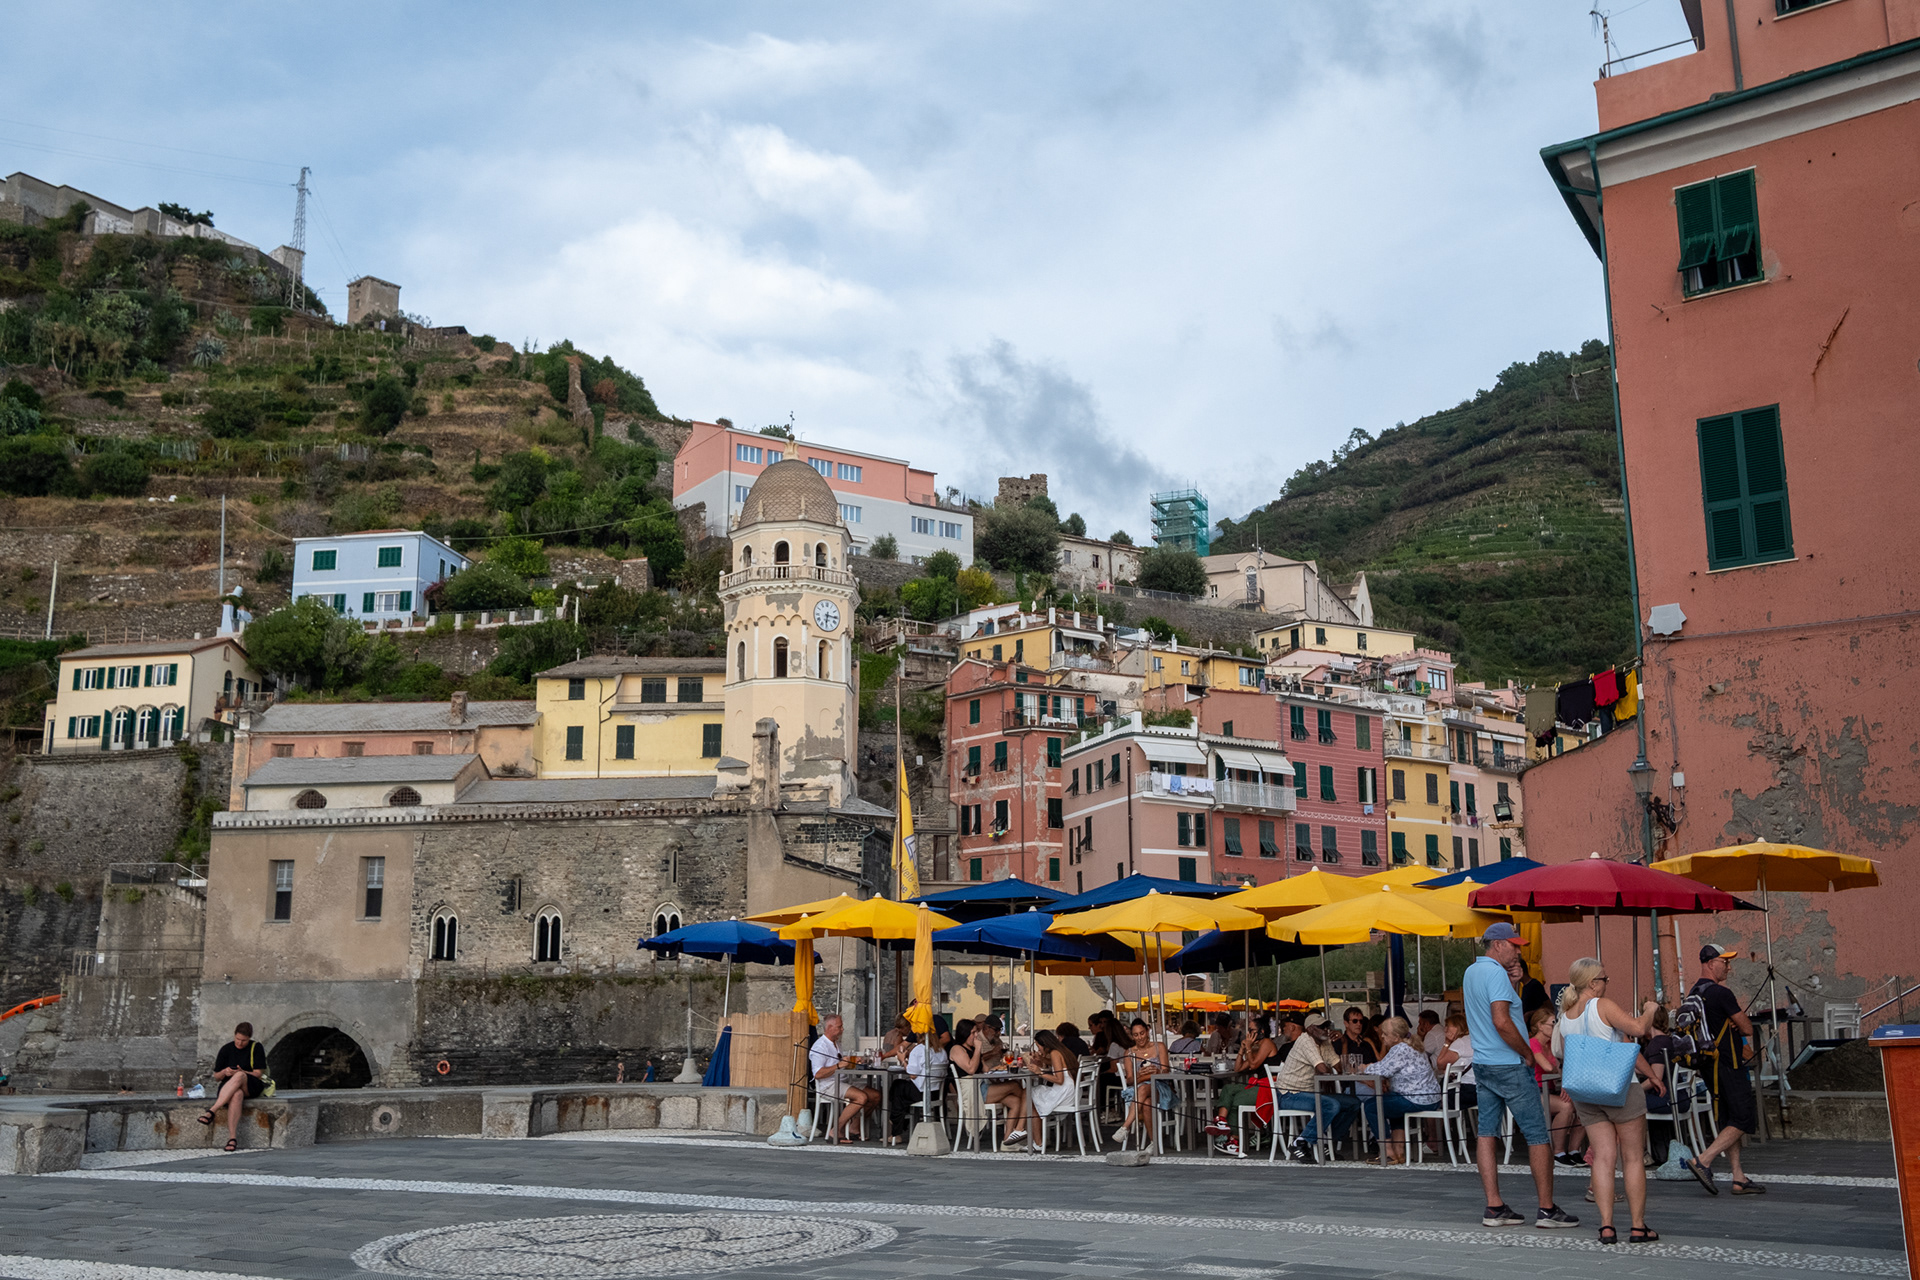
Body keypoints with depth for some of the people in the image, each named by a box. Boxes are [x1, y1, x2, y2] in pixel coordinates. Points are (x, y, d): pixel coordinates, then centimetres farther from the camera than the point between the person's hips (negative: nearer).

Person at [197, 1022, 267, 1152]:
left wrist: (241, 1073, -22)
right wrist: (225, 1072, -12)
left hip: (252, 1088, -1)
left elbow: (258, 1074, -3)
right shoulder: (226, 1049, 10)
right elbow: (216, 1076, 12)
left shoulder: (256, 1048, 4)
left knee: (239, 1077, -38)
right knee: (237, 1095, -39)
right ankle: (232, 1138, -50)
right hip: (228, 1086, 1)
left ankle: (211, 1111, -45)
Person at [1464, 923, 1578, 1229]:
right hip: (1508, 1066, -9)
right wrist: (1529, 1054, -14)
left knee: (1487, 1133, 5)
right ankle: (1547, 1209, 3)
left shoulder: (1470, 972, 13)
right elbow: (1502, 1021, -25)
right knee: (1538, 1135, 0)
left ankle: (1494, 1207, 6)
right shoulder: (1496, 973, -16)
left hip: (1481, 1063, 9)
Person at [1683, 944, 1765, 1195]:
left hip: (1710, 1066, 9)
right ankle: (1703, 1161, -12)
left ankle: (1739, 1179, 13)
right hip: (1728, 1065, -9)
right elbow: (1747, 1028, -7)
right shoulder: (1721, 993, -16)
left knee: (1730, 1122, 12)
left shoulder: (1694, 993, 12)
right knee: (1743, 1120, -5)